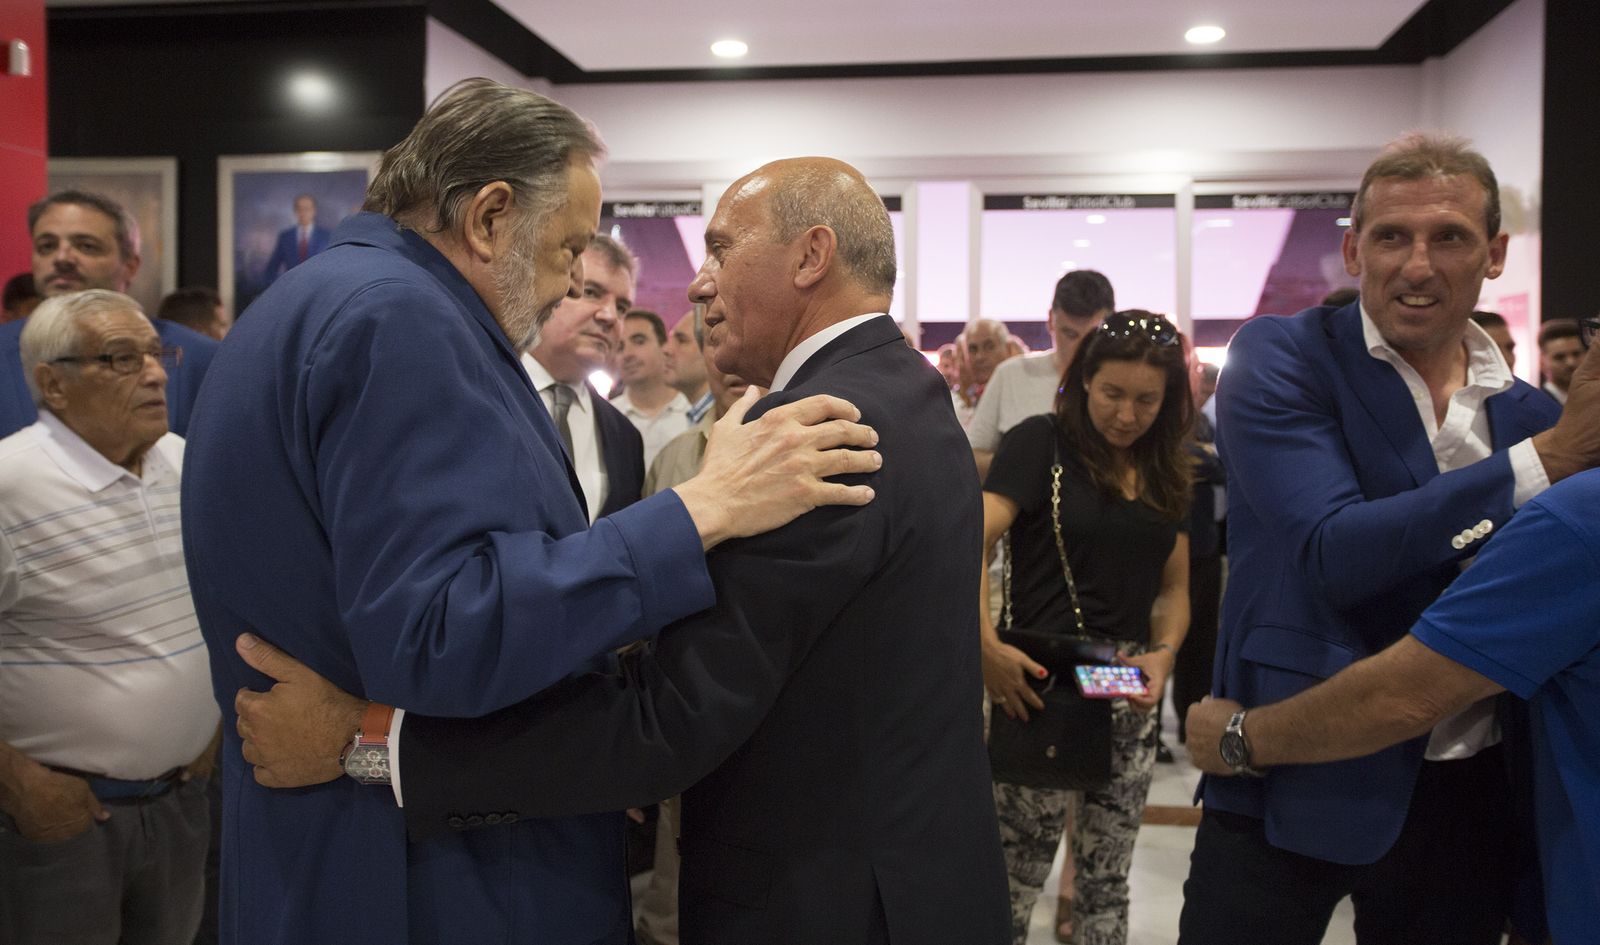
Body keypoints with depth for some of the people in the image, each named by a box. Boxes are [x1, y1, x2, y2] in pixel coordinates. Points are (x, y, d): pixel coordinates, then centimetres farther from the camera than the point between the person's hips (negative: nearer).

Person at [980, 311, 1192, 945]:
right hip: (1039, 680, -5)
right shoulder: (1041, 442, -6)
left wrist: (1163, 653, -4)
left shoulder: (1165, 472, 13)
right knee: (1017, 875, 2)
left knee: (1107, 879, 14)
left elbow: (1174, 587, 16)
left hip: (1130, 691, 6)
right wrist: (987, 647, -26)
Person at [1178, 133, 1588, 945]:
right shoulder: (1280, 358, -9)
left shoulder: (1531, 414, 5)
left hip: (1471, 797, 5)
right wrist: (1545, 460, -21)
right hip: (1295, 781, -4)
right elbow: (1332, 551, -21)